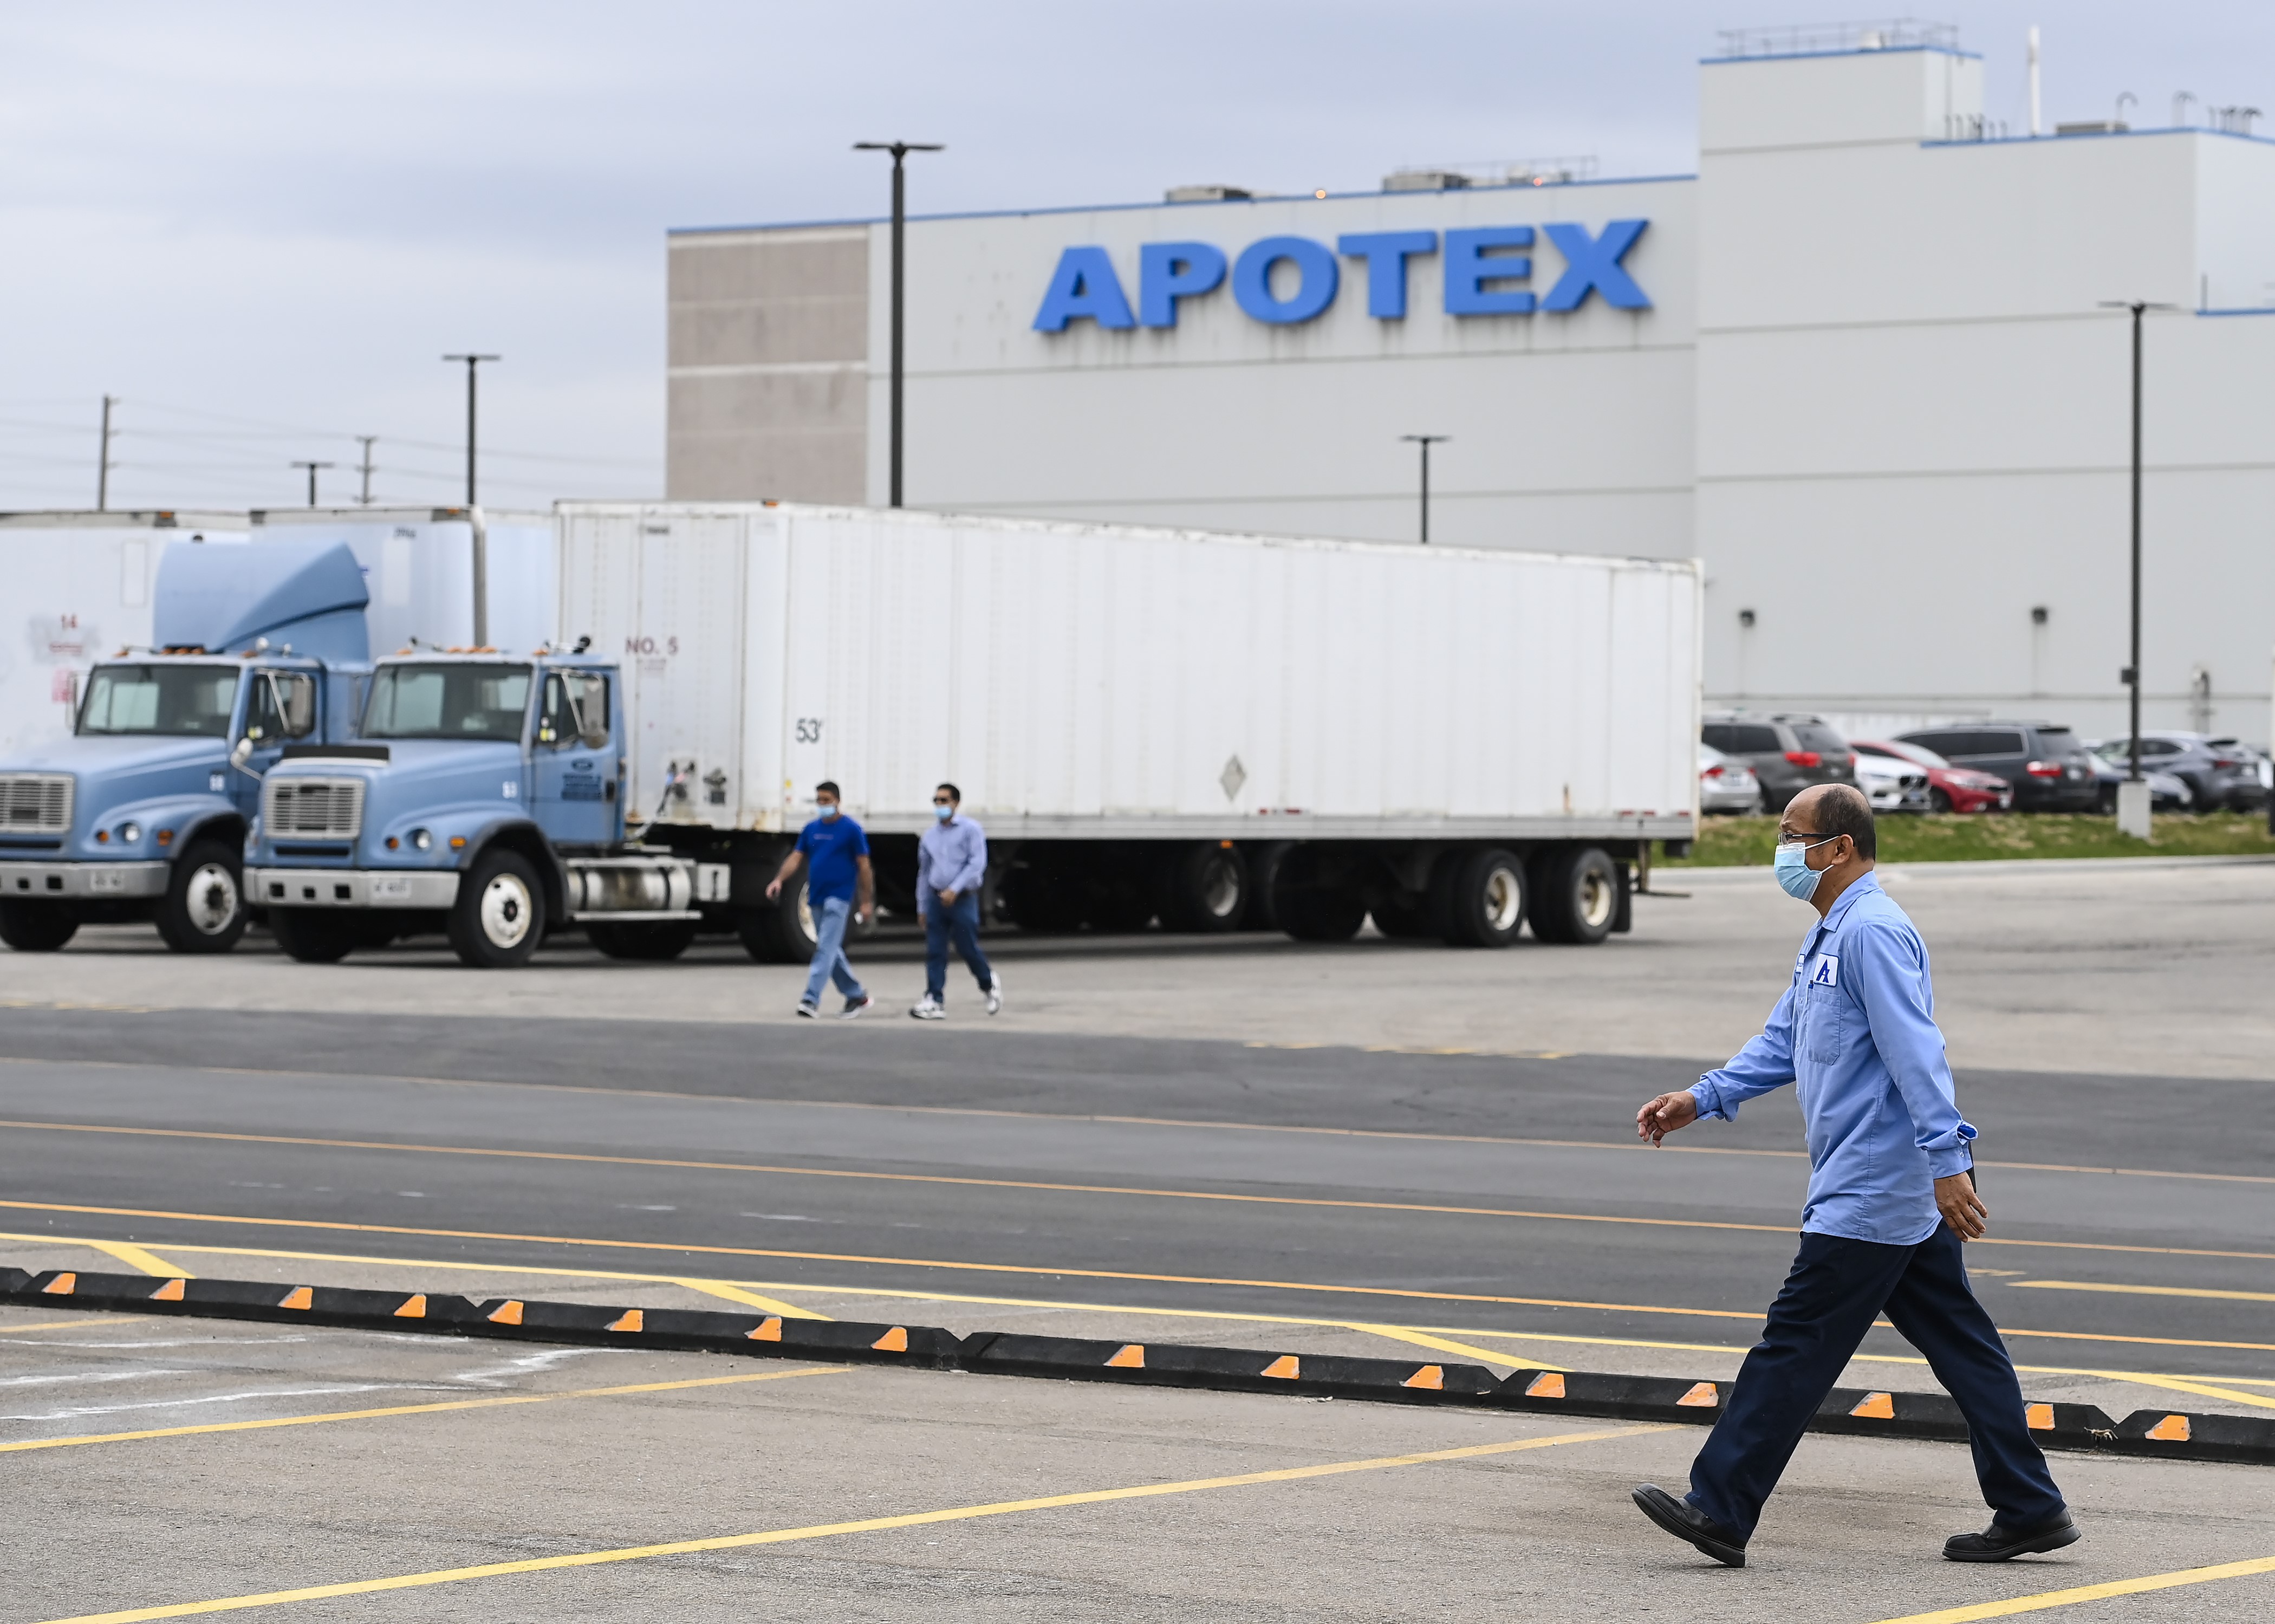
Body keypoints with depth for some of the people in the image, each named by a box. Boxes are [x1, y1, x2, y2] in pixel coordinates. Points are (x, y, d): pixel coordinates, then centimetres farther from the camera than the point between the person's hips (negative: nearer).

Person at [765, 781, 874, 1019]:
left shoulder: (851, 829, -5)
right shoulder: (811, 829, 10)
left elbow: (864, 866, -4)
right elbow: (796, 858, 5)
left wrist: (867, 901, -7)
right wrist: (779, 880, -13)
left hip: (838, 898, -7)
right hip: (816, 898, 7)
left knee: (826, 949, -13)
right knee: (831, 951, 11)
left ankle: (811, 1000, -19)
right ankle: (857, 996, 23)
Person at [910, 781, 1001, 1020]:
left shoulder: (970, 830, -4)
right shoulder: (930, 835, 12)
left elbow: (977, 864, -13)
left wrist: (954, 889, -21)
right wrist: (922, 907, 17)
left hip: (962, 899, -5)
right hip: (936, 899, 5)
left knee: (968, 949, 0)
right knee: (935, 953, -3)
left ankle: (989, 982, 27)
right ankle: (935, 1003, -4)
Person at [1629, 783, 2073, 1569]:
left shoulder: (1872, 932, -16)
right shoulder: (1828, 940, 19)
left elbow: (1916, 1054, -23)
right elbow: (1781, 1044, 24)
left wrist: (1947, 1163, -29)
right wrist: (1701, 1100, 12)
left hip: (1869, 1193, -11)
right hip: (1906, 1196, 11)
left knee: (1796, 1343, -7)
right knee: (1959, 1342, 10)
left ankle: (1720, 1511, -4)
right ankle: (2029, 1510, 12)